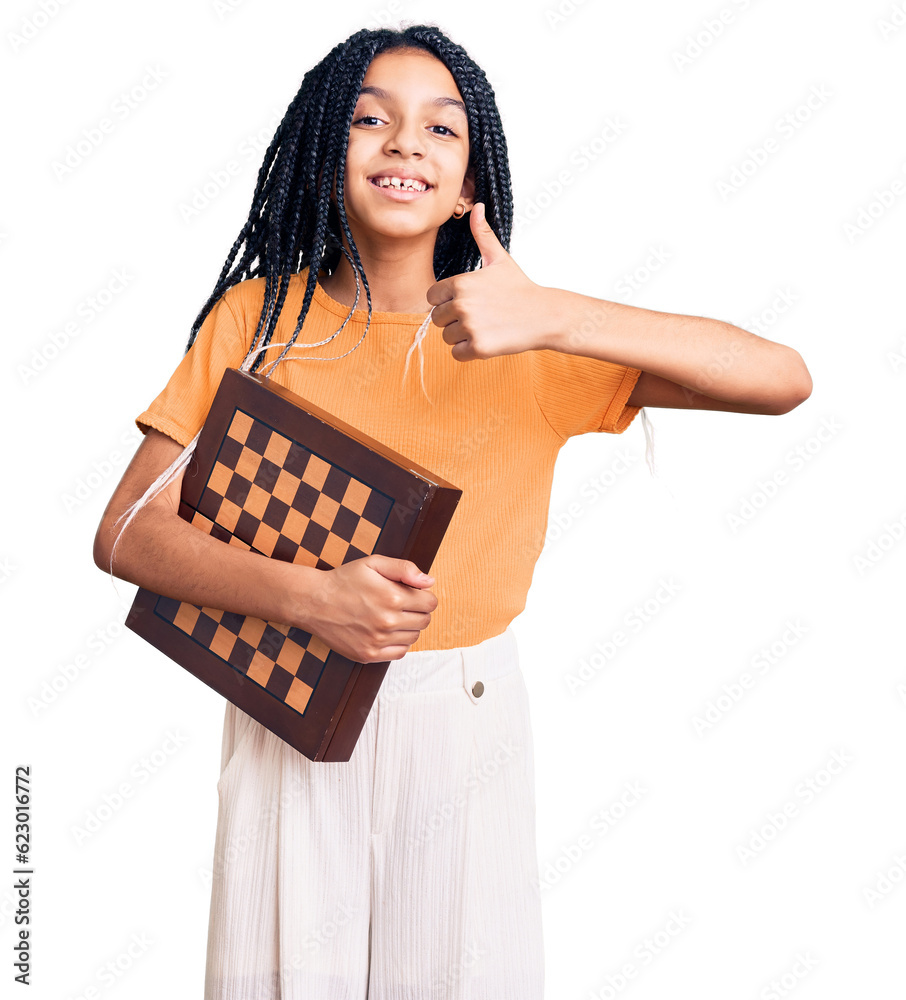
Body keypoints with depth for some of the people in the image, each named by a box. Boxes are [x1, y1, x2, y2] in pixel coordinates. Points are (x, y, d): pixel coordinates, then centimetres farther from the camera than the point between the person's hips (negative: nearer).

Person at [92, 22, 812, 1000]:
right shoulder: (261, 316, -4)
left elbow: (783, 378, -17)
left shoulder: (526, 341, -6)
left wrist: (554, 318, -29)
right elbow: (126, 532, -9)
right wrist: (309, 597, -26)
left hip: (466, 731, 0)